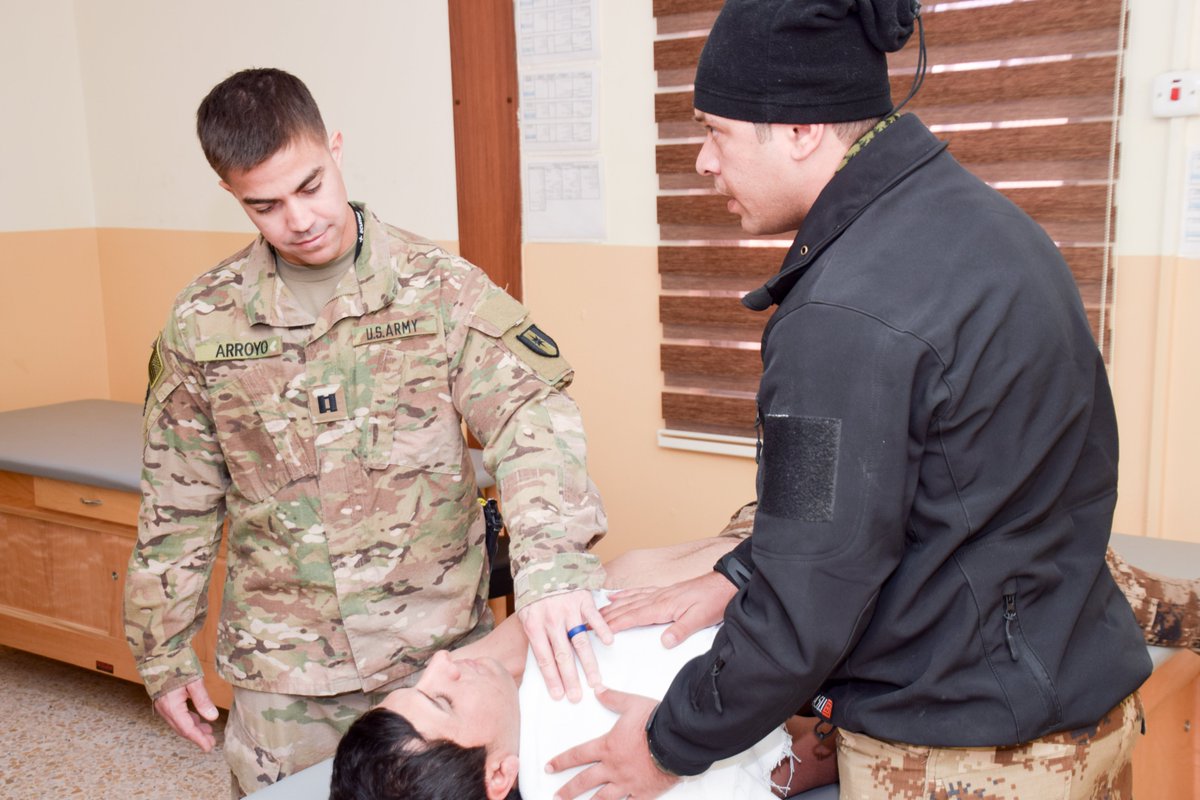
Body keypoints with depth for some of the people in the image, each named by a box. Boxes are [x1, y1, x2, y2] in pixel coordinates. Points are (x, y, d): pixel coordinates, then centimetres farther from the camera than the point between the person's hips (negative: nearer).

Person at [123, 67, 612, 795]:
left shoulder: (441, 287, -8)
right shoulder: (203, 323, -2)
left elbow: (531, 414, -20)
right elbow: (178, 505, 6)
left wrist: (550, 565, -36)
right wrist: (164, 652, 10)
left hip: (440, 649, -1)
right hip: (283, 671, 1)